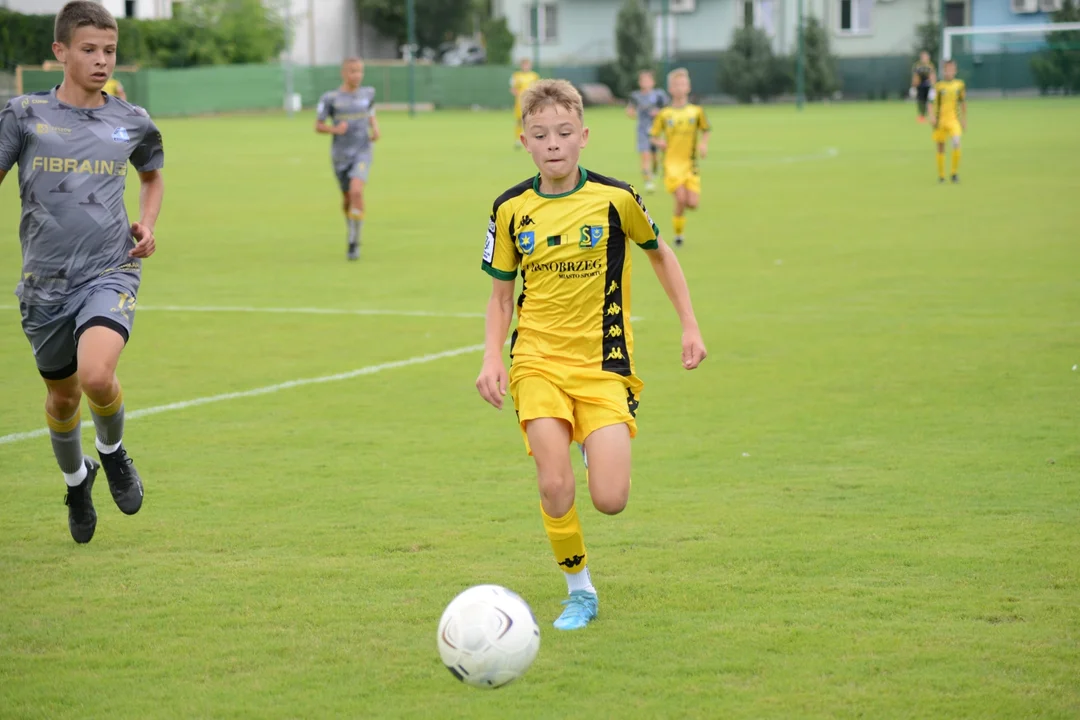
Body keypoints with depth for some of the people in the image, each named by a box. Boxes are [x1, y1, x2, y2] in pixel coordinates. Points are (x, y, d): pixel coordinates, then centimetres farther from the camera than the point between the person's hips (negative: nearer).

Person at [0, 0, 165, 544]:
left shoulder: (132, 123, 5)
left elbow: (153, 176, 25)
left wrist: (147, 224, 7)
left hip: (110, 272, -1)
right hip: (45, 281, 1)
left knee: (96, 374, -26)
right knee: (62, 396, 14)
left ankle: (113, 451, 7)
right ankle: (76, 481, 45)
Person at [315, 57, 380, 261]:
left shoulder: (368, 93, 5)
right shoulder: (330, 98, -5)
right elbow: (318, 126, 1)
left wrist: (375, 129, 4)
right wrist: (334, 129, -18)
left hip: (362, 152, 0)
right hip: (340, 154, 0)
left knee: (356, 192, -22)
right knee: (347, 199, 10)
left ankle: (354, 242, -14)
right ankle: (352, 231, 42)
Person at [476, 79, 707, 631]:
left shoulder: (614, 198, -4)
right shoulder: (511, 209, 1)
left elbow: (659, 254, 15)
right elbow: (500, 294, 12)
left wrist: (689, 326, 11)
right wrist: (491, 358, -2)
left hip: (603, 364, -1)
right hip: (537, 363, 1)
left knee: (610, 501, -12)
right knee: (554, 487, -17)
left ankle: (601, 454, 25)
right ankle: (579, 590, 6)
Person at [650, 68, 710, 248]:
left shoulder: (696, 111, 3)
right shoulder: (664, 114, 1)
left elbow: (705, 130, 16)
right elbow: (654, 136, 9)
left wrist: (704, 144, -2)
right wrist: (659, 142, -13)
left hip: (690, 164, 2)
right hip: (672, 163, -2)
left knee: (692, 204, -8)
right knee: (681, 199, -18)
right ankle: (678, 234, 0)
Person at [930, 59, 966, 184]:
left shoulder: (959, 85, 7)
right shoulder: (939, 86, 2)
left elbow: (963, 103, 16)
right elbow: (933, 102, 0)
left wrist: (964, 120, 16)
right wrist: (932, 116, -16)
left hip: (953, 120, 0)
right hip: (940, 121, 0)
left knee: (956, 143, -22)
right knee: (940, 148, 5)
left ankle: (955, 172, -9)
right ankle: (941, 175, 19)